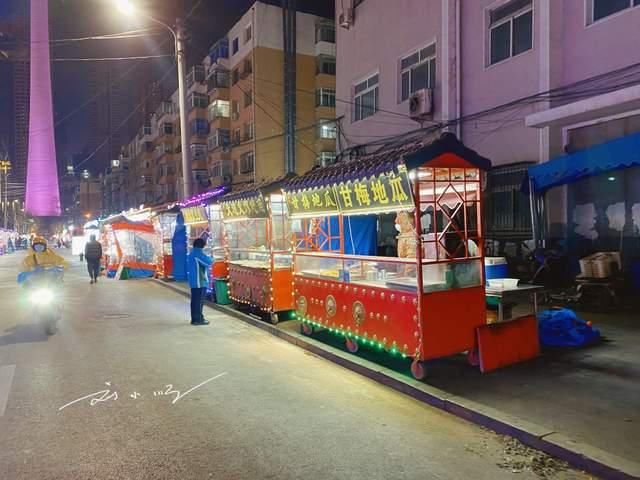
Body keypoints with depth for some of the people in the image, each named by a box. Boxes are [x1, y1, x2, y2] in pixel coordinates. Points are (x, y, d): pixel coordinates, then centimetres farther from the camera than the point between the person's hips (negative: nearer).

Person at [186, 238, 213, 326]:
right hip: (200, 281, -10)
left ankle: (194, 318, 18)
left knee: (194, 300, 12)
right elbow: (208, 261, -20)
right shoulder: (198, 252, -15)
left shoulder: (192, 253, 17)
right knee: (199, 300, -5)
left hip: (193, 281, 10)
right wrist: (211, 258, 2)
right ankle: (198, 319, -2)